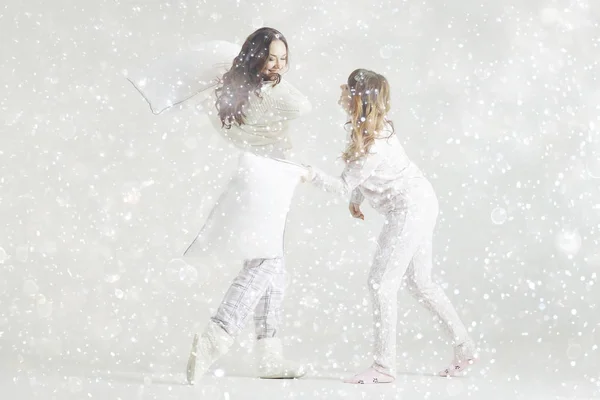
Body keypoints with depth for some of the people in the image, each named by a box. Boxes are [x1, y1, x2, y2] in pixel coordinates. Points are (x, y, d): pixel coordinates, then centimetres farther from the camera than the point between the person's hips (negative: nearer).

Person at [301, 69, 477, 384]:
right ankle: (464, 347, 25)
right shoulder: (370, 128, 2)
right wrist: (356, 200, 12)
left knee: (381, 283, -9)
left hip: (410, 209, -10)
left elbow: (344, 186, -22)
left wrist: (313, 175, -32)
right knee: (421, 283, 17)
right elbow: (360, 175, 17)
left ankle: (384, 367, -7)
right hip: (420, 204, 10)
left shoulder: (374, 145, -26)